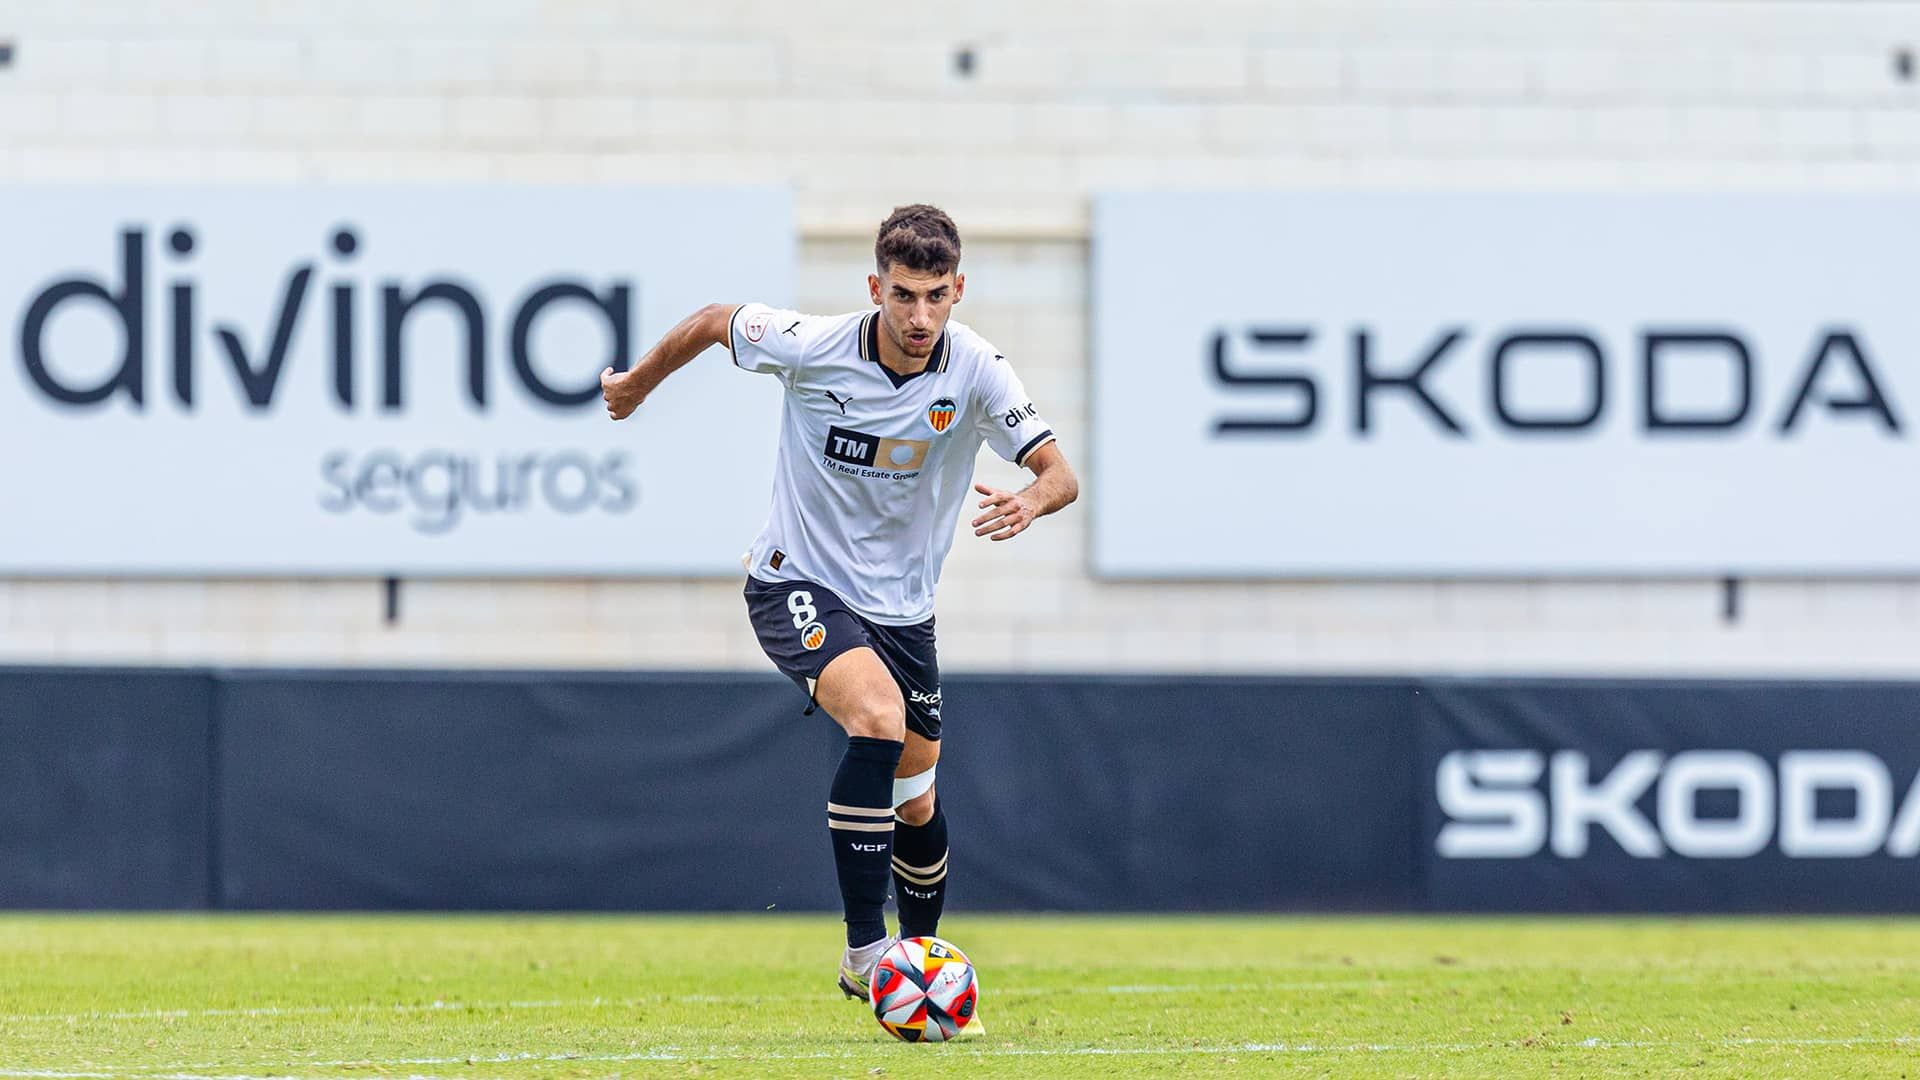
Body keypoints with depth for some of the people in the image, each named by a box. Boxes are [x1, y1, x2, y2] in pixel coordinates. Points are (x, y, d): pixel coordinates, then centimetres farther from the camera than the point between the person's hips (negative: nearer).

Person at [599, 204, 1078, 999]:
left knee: (917, 805, 12)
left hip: (901, 604, 4)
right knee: (879, 718, -30)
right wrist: (636, 385, 15)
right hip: (798, 584, -4)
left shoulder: (976, 371, -14)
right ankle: (863, 951, -29)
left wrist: (1029, 502, -40)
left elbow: (1058, 473, -16)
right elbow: (714, 322, 0)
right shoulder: (810, 346, -19)